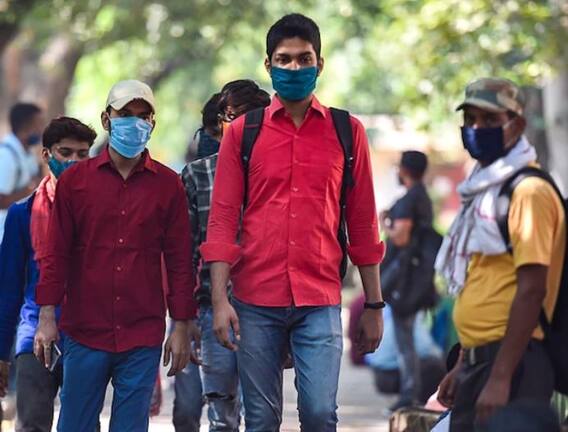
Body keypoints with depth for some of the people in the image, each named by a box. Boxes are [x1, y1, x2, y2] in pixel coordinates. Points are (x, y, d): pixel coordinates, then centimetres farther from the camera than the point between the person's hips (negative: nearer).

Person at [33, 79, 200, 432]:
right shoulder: (75, 180, 5)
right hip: (85, 332, 0)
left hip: (143, 337, 0)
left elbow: (179, 259, 7)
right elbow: (56, 253, 4)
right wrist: (47, 315, -3)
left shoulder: (168, 185, 5)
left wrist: (183, 325, 3)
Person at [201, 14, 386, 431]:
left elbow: (362, 224, 9)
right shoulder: (243, 131, 6)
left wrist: (374, 305, 8)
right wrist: (220, 300, -5)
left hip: (320, 302, 0)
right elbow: (223, 220, 3)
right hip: (256, 302, 0)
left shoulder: (347, 131, 7)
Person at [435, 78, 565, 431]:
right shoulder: (485, 189, 18)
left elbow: (531, 290, -19)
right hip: (478, 359, 10)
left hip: (511, 361, -10)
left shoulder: (528, 191, -12)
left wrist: (500, 378, -23)